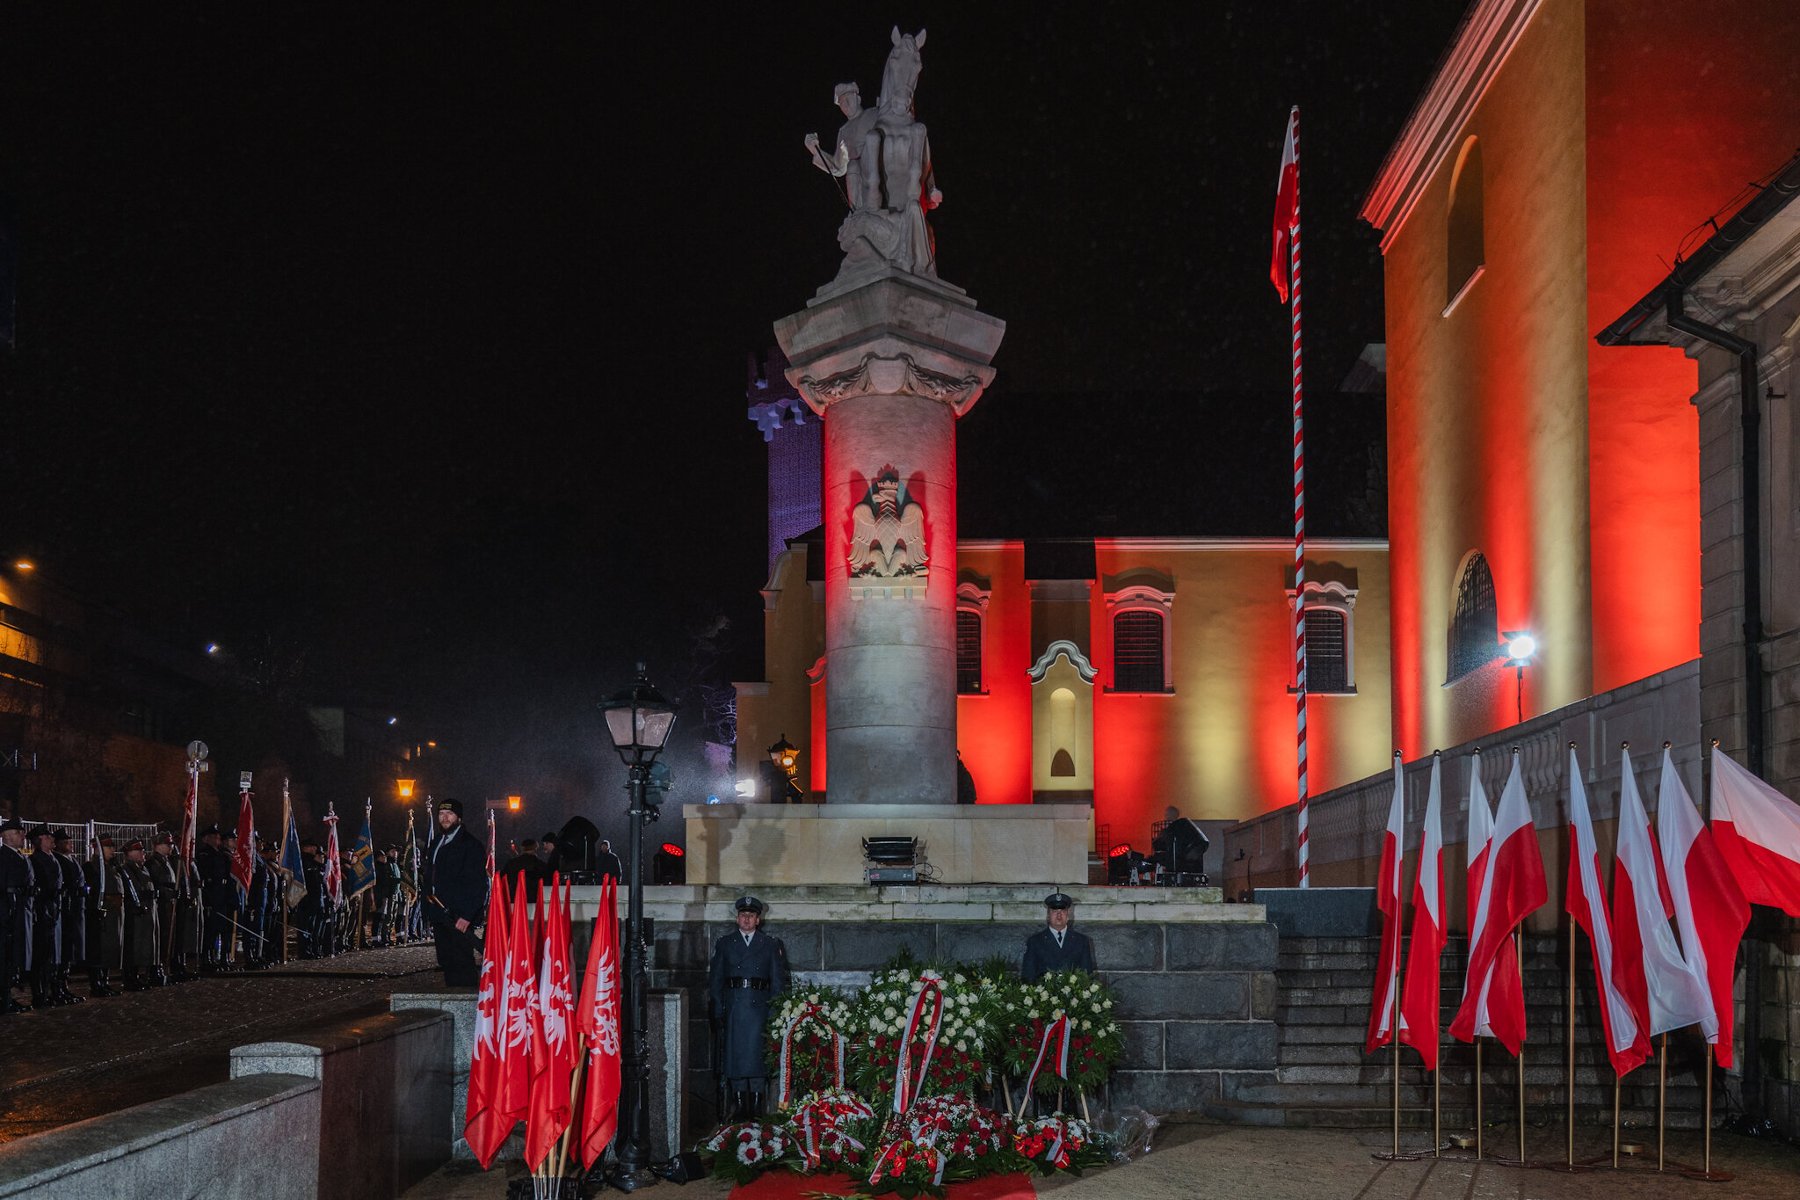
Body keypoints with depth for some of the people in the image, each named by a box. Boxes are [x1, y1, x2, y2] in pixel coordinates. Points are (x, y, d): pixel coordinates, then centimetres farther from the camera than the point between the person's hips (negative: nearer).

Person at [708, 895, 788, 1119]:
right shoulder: (724, 944, 12)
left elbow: (778, 981, 9)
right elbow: (715, 979, 10)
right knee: (735, 1053, -2)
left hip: (759, 1006, -1)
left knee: (756, 1053, -6)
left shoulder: (770, 945, 11)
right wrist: (718, 1009, 0)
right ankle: (739, 1105, 2)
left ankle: (756, 1105, -2)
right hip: (733, 1006, 1)